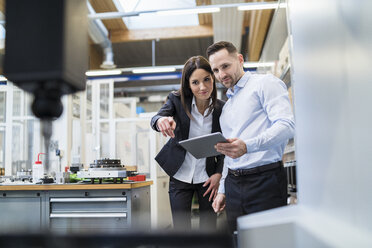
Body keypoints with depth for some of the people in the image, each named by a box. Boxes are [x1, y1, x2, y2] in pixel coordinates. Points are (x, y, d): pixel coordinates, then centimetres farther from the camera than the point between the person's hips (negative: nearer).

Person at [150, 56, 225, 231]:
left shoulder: (221, 109, -6)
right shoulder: (177, 100, -8)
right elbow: (155, 119, -23)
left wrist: (218, 173, -7)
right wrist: (161, 121, -46)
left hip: (207, 177, 1)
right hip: (180, 176, 0)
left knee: (209, 229, 7)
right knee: (181, 229, 2)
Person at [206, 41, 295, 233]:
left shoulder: (265, 84, 0)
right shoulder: (227, 105, 23)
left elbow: (286, 125, -16)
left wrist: (247, 146, -30)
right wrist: (222, 190, 20)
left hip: (264, 180, -6)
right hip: (233, 184, 7)